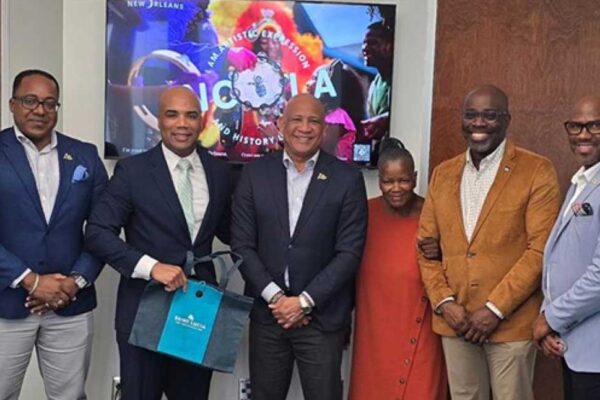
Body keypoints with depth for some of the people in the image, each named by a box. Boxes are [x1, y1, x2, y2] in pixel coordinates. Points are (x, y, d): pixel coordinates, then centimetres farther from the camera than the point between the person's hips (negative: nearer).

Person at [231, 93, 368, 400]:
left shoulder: (347, 179, -3)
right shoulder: (255, 173, 1)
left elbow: (349, 252, -7)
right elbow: (242, 245, -1)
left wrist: (305, 301, -12)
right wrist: (275, 297, -10)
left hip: (322, 317, -1)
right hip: (266, 314, 2)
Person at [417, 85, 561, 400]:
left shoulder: (537, 171, -5)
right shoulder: (443, 174, 9)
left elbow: (540, 249, -11)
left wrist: (495, 309, -14)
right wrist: (443, 301, -3)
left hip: (511, 322, -4)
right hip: (454, 320, 4)